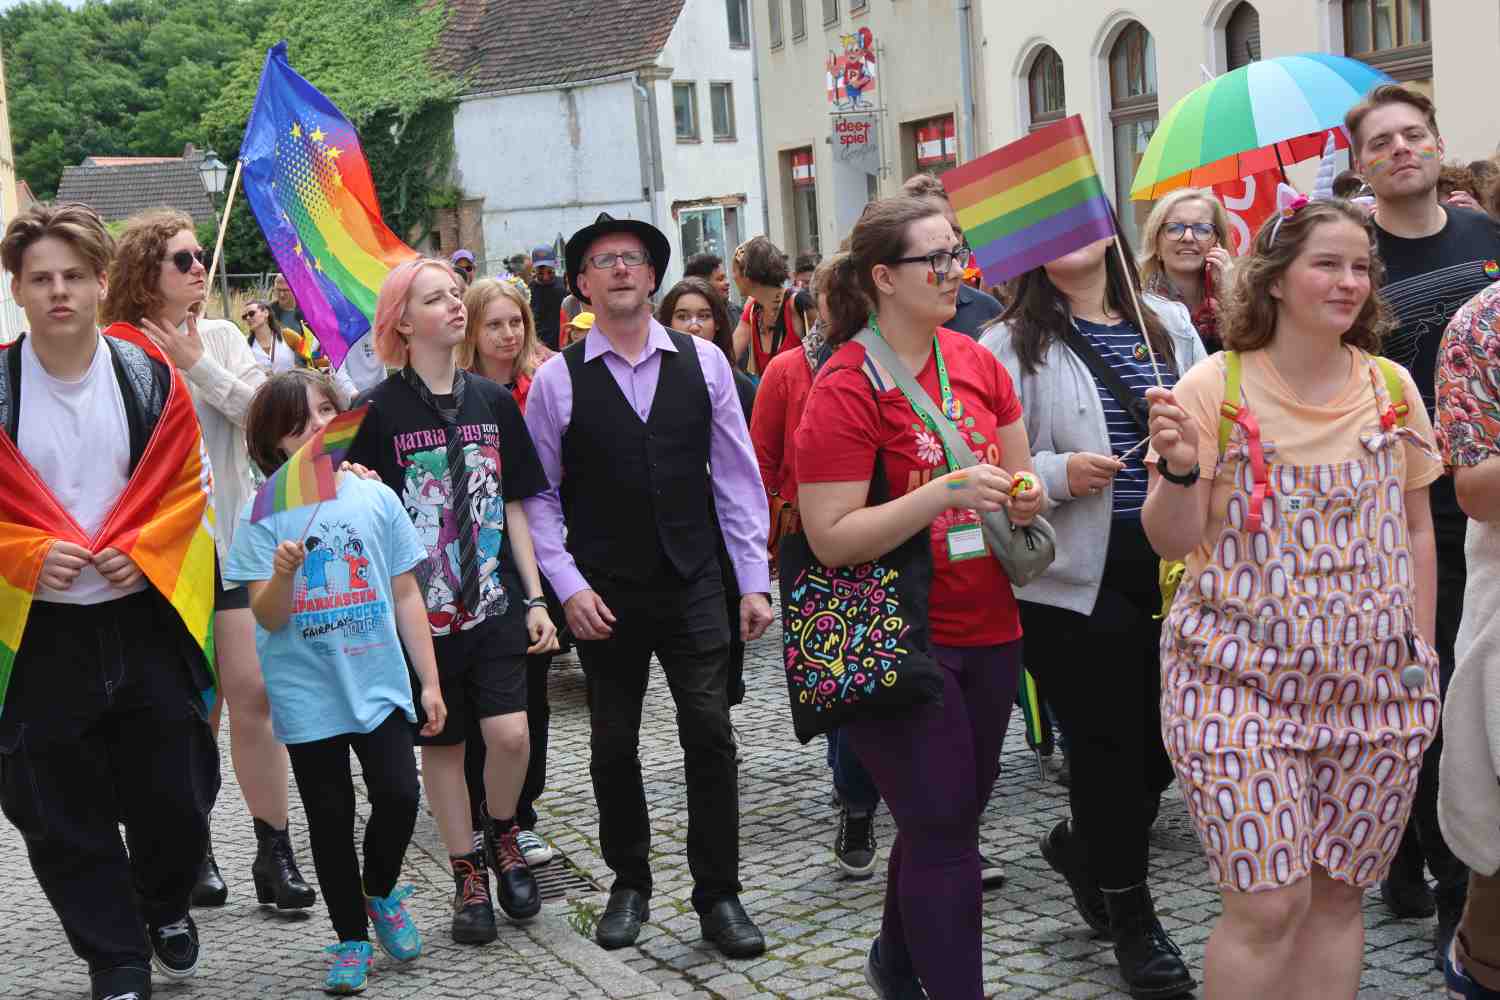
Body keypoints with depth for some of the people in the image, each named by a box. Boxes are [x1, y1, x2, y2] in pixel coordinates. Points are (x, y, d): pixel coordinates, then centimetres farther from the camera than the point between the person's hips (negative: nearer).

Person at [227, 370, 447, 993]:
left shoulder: (376, 498, 0)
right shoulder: (265, 513, -6)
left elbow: (406, 596, 5)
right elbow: (268, 618, -7)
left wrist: (430, 682, 4)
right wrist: (283, 573, -28)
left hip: (379, 684, 1)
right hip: (307, 693, -1)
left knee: (399, 796, -8)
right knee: (331, 817, 7)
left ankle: (380, 893, 23)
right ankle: (351, 938, 25)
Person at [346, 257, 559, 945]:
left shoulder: (493, 401, 6)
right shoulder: (381, 410, -5)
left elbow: (513, 507, 9)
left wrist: (535, 598, 6)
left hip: (494, 602, 2)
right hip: (422, 605, -2)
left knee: (510, 733, -10)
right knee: (442, 743, 7)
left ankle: (502, 837, 18)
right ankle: (468, 876, 22)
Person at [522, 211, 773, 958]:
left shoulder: (702, 361, 1)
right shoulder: (557, 380, -2)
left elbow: (737, 476, 2)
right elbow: (538, 495, 1)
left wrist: (754, 581, 0)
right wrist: (568, 586, -8)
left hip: (694, 585, 1)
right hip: (604, 596, 0)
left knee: (710, 737, 0)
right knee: (614, 747, 11)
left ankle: (717, 896, 13)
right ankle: (629, 884, 29)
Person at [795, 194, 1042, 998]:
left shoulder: (976, 362, 5)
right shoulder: (844, 388, -14)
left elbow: (1017, 471, 19)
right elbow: (830, 539, -18)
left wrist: (1022, 497, -4)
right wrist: (940, 493, -26)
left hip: (988, 630, 7)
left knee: (946, 819, 18)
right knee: (944, 832, -4)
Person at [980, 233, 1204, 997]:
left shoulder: (1169, 324, 9)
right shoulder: (1012, 341, -5)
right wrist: (1058, 474, -21)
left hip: (1172, 565, 5)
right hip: (1077, 576, -5)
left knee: (1172, 734, 11)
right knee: (1107, 742, 3)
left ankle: (1082, 845, 38)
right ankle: (1131, 919, 19)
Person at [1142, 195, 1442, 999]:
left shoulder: (1392, 386, 5)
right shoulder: (1215, 386, -6)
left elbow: (1415, 530, 14)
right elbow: (1172, 540, -5)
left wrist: (1420, 650, 11)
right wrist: (1178, 469, -24)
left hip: (1375, 683, 4)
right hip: (1240, 677, -3)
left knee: (1338, 895, 8)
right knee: (1269, 903, -7)